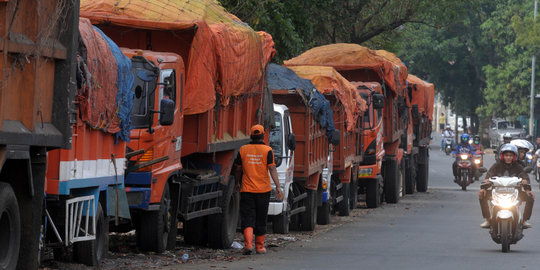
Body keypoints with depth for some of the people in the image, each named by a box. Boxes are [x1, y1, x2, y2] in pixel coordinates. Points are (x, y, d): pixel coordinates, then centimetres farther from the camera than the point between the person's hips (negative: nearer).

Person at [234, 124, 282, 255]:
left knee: (247, 218, -2)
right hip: (263, 190, 0)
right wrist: (278, 186, -14)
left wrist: (237, 183, 25)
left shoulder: (243, 150, 1)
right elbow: (272, 169, -13)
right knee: (261, 219, 13)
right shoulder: (267, 150, -5)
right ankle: (259, 246, 20)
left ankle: (248, 243, -21)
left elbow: (238, 169, 9)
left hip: (247, 190, 0)